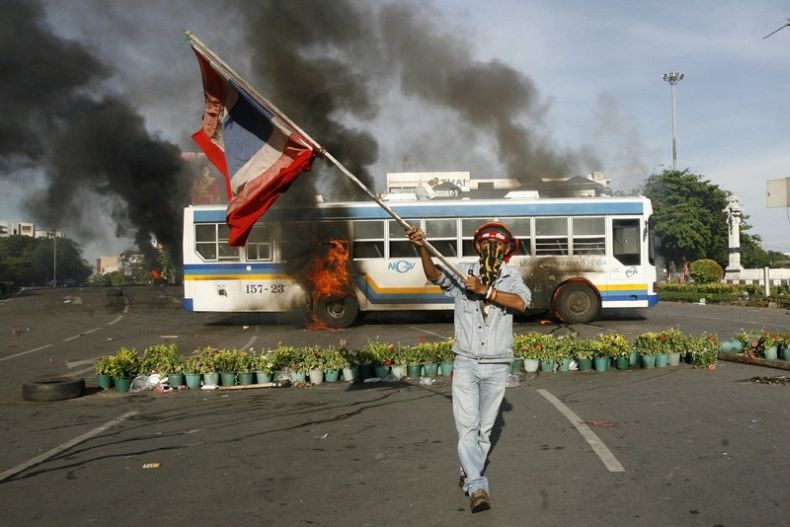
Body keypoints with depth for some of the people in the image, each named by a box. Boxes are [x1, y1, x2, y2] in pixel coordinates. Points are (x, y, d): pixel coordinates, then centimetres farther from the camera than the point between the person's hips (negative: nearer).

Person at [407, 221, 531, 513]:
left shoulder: (512, 276, 1)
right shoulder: (462, 272, 0)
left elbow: (521, 303, -18)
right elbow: (435, 275, -18)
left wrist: (485, 290, -23)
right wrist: (422, 249, -35)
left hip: (497, 366, 1)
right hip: (465, 363, -1)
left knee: (484, 428, 12)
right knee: (467, 427, -9)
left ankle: (469, 474, 29)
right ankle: (477, 487, -9)